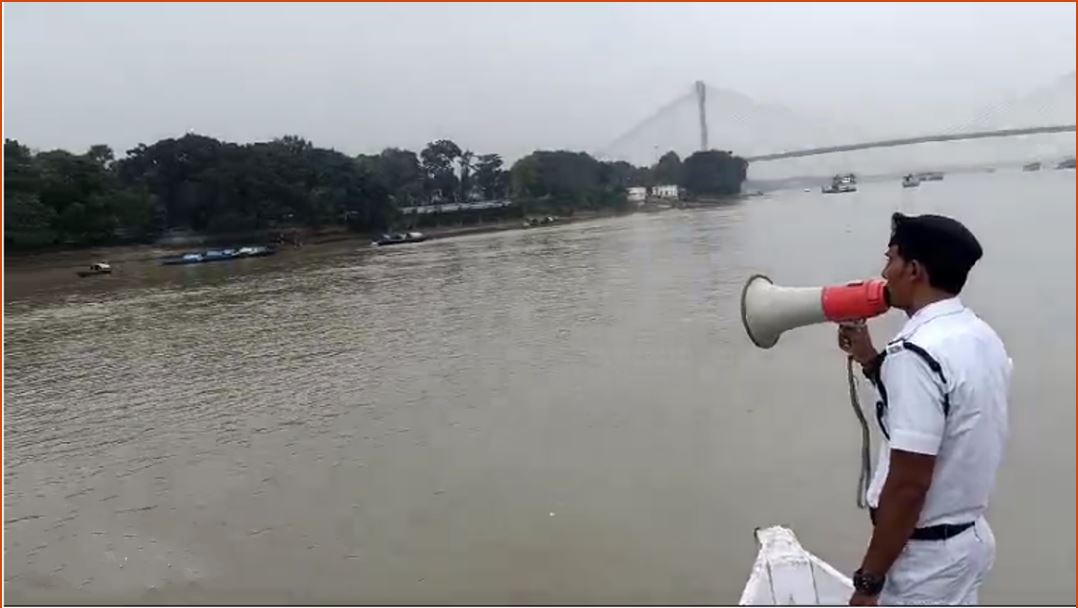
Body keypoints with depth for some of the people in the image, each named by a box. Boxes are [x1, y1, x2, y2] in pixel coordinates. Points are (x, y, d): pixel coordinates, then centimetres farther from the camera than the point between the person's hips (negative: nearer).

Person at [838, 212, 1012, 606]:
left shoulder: (917, 353, -26)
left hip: (925, 554, -9)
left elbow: (909, 484, -27)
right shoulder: (982, 338, 3)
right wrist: (871, 361, 12)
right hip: (969, 536, 9)